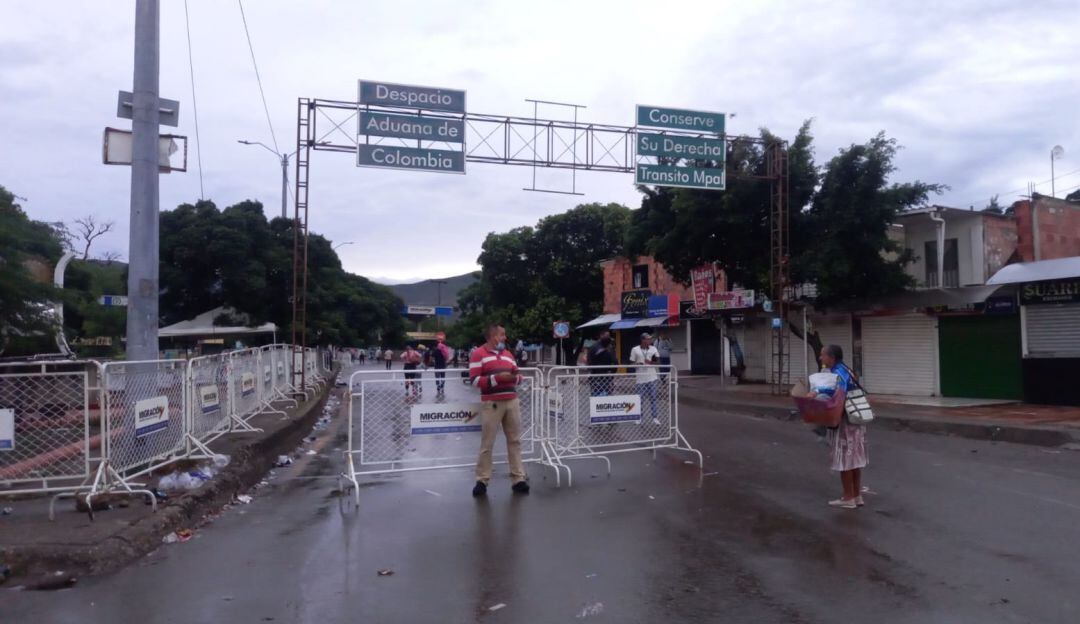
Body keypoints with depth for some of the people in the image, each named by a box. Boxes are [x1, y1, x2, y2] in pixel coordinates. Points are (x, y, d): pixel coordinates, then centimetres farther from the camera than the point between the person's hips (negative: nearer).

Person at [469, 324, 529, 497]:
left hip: (512, 402, 6)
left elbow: (517, 375, 21)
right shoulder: (478, 354, -4)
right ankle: (482, 480, 9)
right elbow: (475, 380, -11)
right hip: (491, 404, -6)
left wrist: (515, 378, -4)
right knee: (487, 443, -1)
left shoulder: (508, 354, 17)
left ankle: (518, 479, 12)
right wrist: (497, 378, -20)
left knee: (515, 440, 7)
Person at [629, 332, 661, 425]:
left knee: (653, 398, 2)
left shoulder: (653, 349, 5)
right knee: (641, 399, 5)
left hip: (652, 378, 2)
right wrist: (637, 364, -20)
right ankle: (640, 418, 17)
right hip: (640, 378, -2)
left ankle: (655, 418, 8)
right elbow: (632, 363, 2)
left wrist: (651, 362, -14)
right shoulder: (635, 350, -2)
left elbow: (658, 362, 5)